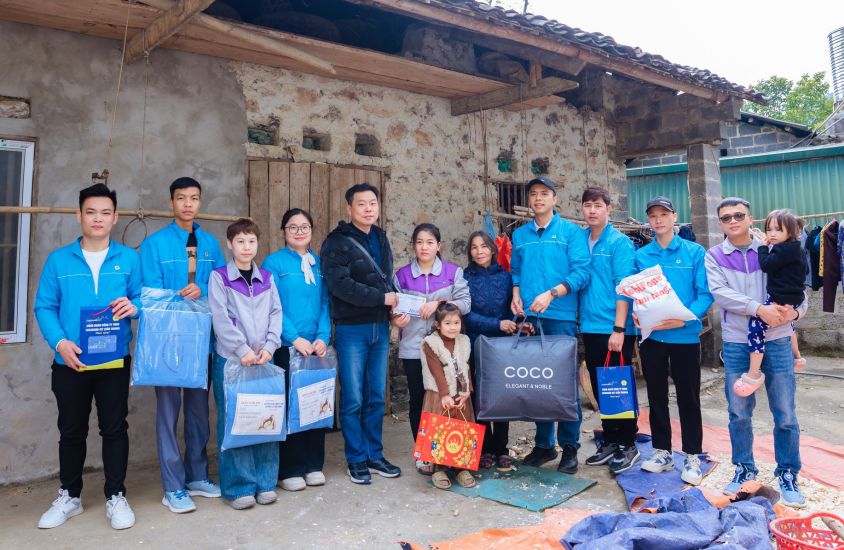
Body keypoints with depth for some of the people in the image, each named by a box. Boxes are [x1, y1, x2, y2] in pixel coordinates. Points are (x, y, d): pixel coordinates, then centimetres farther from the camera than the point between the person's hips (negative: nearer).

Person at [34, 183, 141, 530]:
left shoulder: (129, 259, 3)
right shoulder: (58, 260, 2)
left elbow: (144, 298, 4)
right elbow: (44, 307, 0)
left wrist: (134, 306, -19)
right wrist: (59, 342, -14)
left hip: (114, 359, -1)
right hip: (70, 361, 1)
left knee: (114, 428, 7)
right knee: (71, 430, 14)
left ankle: (116, 497, 20)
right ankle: (69, 497, 31)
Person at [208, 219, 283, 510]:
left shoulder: (267, 278, 13)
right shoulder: (219, 277, 1)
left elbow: (276, 314, 7)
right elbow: (221, 319, -8)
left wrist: (268, 347, -7)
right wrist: (243, 350, -14)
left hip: (263, 359, 4)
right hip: (230, 360, -3)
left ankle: (265, 482, 18)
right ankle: (238, 487, 12)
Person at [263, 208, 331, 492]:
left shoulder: (319, 263, 10)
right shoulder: (274, 262, -3)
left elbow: (324, 303, 7)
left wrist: (323, 337, -6)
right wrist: (295, 338, -16)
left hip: (316, 346, 4)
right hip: (287, 346, -4)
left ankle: (313, 464, 22)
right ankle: (289, 470, 14)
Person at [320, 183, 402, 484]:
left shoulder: (381, 238, 13)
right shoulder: (337, 241, -8)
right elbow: (340, 284, -19)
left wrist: (397, 306, -2)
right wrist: (382, 298, -17)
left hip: (380, 327, 6)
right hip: (351, 329, -6)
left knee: (376, 397, 12)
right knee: (353, 399, 2)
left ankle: (374, 455, 24)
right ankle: (357, 460, 16)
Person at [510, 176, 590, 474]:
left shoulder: (570, 231, 2)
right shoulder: (520, 235, 15)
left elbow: (581, 271, -7)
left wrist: (551, 294, -17)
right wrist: (516, 296, -1)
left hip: (560, 316, -4)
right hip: (528, 317, 4)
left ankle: (569, 447, 12)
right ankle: (543, 444, 21)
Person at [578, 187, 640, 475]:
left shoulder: (619, 242, -7)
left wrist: (619, 329, -17)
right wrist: (577, 319, 5)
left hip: (615, 328, -5)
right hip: (590, 327, 6)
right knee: (600, 387, 14)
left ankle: (628, 445, 18)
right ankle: (610, 441, 27)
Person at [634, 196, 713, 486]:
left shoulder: (695, 252, -2)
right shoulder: (641, 256, 6)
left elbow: (705, 293, -7)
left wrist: (685, 318, -21)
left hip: (685, 335, -3)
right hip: (651, 336, 3)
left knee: (688, 397, 6)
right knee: (656, 395, 12)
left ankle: (692, 457, 19)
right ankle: (662, 452, 26)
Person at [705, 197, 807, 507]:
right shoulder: (714, 257, 3)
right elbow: (720, 293, -11)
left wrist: (795, 311, -21)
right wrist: (759, 309, -24)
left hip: (777, 341, 0)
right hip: (736, 343, 0)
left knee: (785, 414, 4)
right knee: (739, 413, 9)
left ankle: (788, 473, 21)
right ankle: (743, 468, 27)